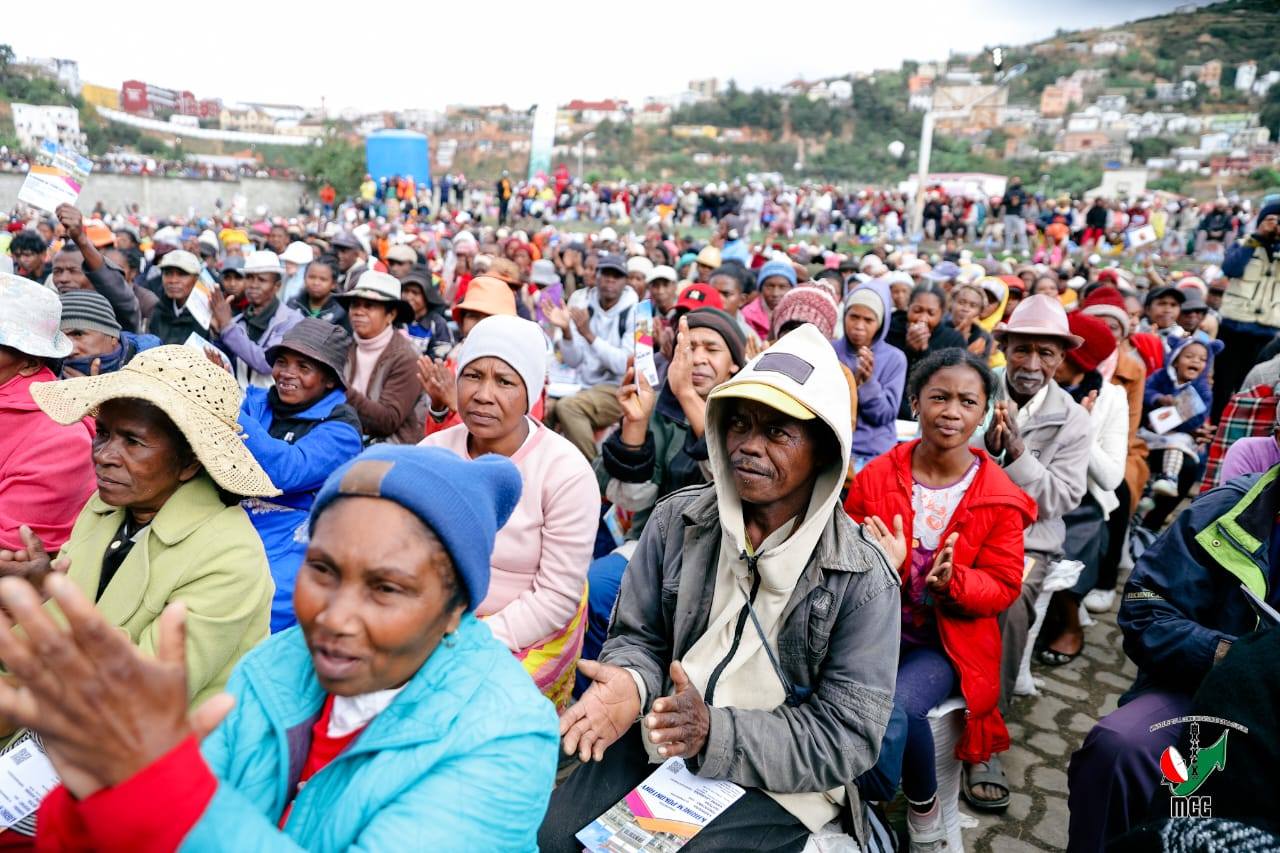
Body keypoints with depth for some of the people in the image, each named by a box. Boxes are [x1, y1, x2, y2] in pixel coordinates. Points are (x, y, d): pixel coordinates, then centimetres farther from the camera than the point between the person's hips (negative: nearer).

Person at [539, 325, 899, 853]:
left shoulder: (863, 578, -13)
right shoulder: (677, 521, -3)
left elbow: (849, 738, -13)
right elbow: (637, 637, 5)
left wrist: (717, 732, -25)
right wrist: (630, 684, -20)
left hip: (778, 777, -2)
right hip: (659, 741, 3)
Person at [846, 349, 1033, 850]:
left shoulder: (998, 498, -5)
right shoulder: (875, 477, -3)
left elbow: (1003, 588, -3)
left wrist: (951, 582, -24)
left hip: (947, 642, -1)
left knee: (900, 705, -30)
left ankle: (924, 807, 5)